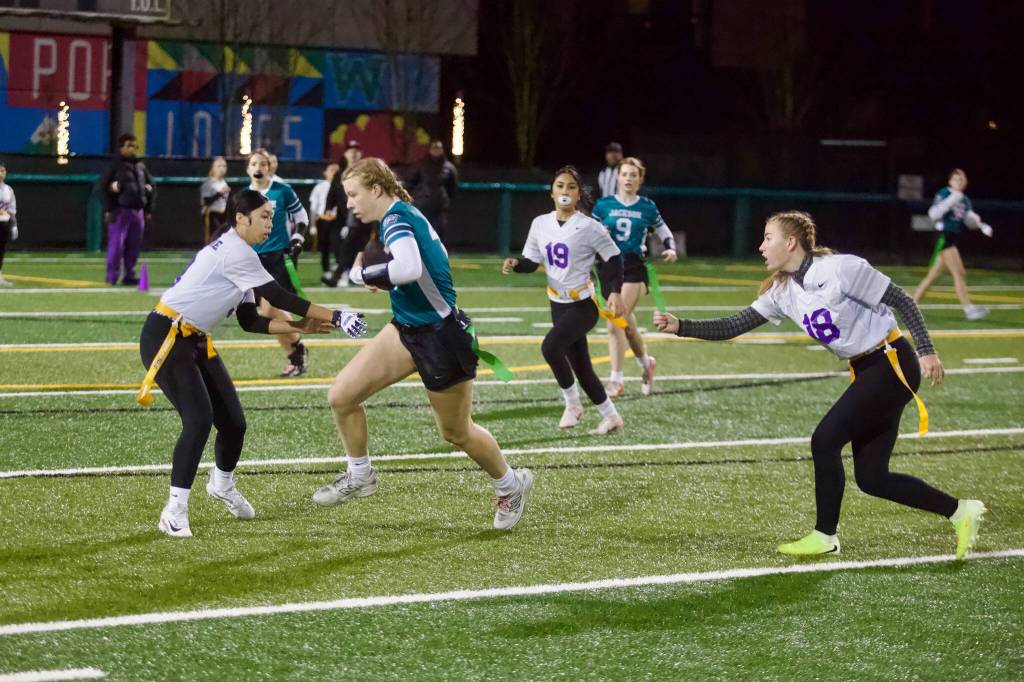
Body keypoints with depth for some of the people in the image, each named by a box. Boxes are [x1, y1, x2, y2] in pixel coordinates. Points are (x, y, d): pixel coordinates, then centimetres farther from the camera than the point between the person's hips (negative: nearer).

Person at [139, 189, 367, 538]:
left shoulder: (238, 254, 10)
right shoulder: (234, 252, -19)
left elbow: (249, 321, 10)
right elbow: (278, 297, -21)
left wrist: (300, 326, -1)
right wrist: (334, 316, -19)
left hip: (195, 340, 9)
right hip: (164, 337, -9)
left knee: (233, 422, 8)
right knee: (199, 420, -22)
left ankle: (222, 484, 37)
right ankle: (174, 511, -15)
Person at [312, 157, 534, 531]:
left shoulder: (396, 218, -21)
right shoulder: (404, 214, 6)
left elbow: (408, 268, -40)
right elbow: (431, 259, 20)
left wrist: (363, 273, -24)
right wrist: (383, 278, 9)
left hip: (441, 338, -9)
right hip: (408, 328, 9)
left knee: (457, 433, 9)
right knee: (341, 396, -1)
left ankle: (511, 484, 32)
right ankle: (359, 476, 18)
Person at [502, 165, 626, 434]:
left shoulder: (588, 226, -12)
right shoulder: (541, 224, 4)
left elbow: (614, 257, -7)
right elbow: (532, 262, 8)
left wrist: (615, 292, -17)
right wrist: (515, 264, -14)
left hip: (584, 304, -6)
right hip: (558, 304, 6)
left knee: (550, 346, -26)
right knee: (581, 367, 9)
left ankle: (572, 402, -7)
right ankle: (610, 417, 23)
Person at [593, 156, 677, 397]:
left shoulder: (647, 207, 4)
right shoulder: (604, 205, 4)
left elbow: (664, 232, 15)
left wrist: (671, 249, -3)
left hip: (634, 268, -2)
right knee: (625, 322, 8)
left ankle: (616, 379, -11)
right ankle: (645, 362, 33)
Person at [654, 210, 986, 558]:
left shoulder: (841, 268, -17)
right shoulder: (782, 292, 4)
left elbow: (902, 301, -13)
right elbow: (733, 327, 3)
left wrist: (926, 351, -18)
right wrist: (679, 327, -9)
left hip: (893, 364, -8)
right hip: (865, 372, 8)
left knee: (825, 441, -13)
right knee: (870, 478, 4)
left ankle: (825, 536, 3)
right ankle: (960, 511, 18)